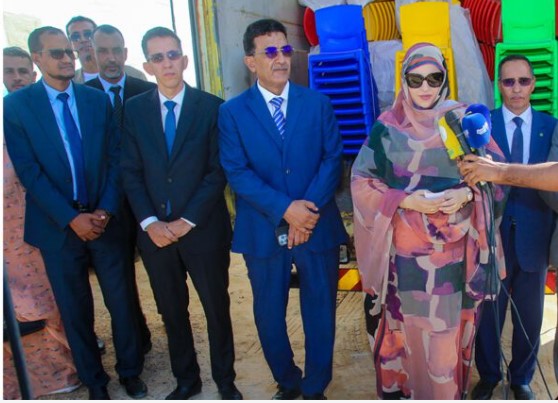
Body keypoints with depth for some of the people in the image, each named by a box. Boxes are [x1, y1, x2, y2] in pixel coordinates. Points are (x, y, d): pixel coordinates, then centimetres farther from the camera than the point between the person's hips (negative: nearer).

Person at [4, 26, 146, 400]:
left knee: (121, 299, 10)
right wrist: (71, 218, -15)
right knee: (75, 308, 11)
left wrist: (106, 209, -10)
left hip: (103, 219, 2)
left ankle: (131, 370, 31)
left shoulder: (98, 99, 4)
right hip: (58, 225, -1)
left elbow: (115, 158, 2)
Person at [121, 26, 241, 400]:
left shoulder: (212, 107, -5)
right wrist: (150, 223, -10)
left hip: (204, 230, -2)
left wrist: (186, 222, -13)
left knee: (217, 308, 11)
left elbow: (217, 171, -9)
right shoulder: (134, 109, 3)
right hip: (155, 232, 3)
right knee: (172, 311, 16)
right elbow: (131, 172, 1)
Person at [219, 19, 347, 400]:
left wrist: (310, 209, -16)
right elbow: (237, 172, -8)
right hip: (263, 231, 0)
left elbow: (333, 159, -2)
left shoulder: (318, 103, 5)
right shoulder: (232, 111, 0)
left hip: (318, 226, 1)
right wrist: (285, 209, -19)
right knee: (269, 314, 13)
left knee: (320, 312, 10)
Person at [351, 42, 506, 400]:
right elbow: (362, 181, -1)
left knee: (448, 325, 8)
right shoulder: (387, 126, -1)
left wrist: (467, 194, -16)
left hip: (453, 248, 1)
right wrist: (405, 200, -15)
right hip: (405, 248, 0)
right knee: (408, 324, 8)